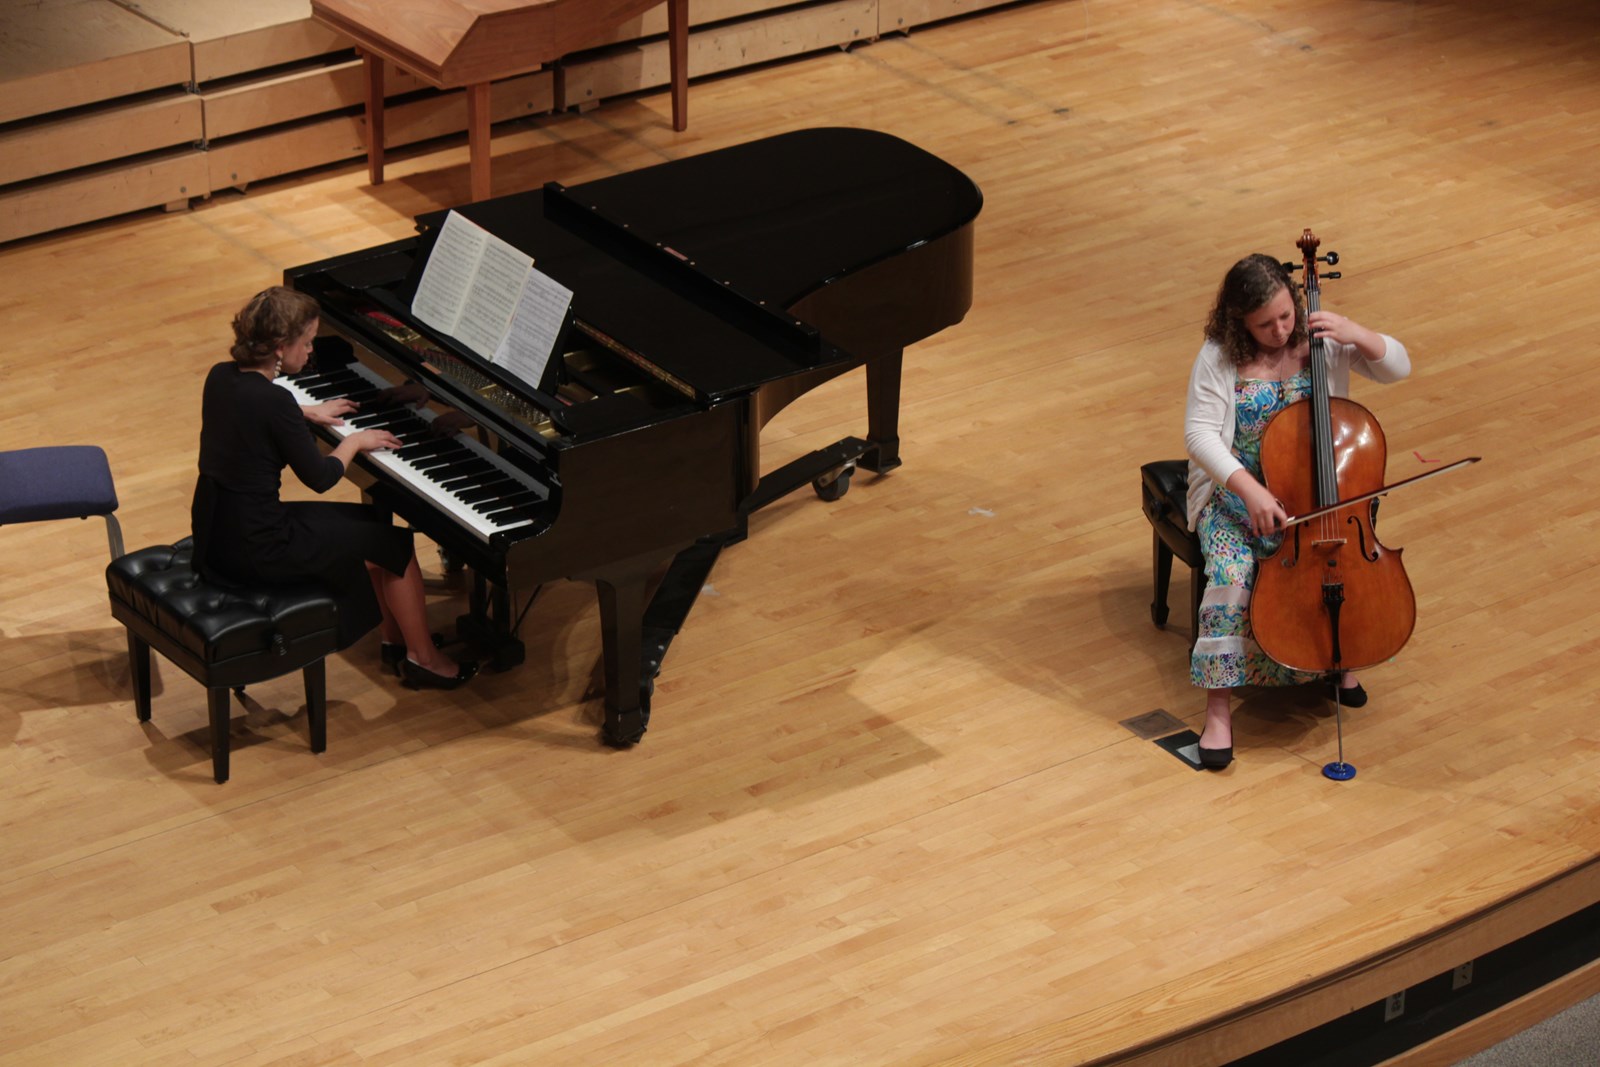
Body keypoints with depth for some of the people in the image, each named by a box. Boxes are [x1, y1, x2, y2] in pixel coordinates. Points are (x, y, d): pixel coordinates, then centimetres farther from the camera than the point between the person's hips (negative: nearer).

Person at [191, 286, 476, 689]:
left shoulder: (221, 377, 1)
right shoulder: (274, 402, -25)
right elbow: (319, 477, -14)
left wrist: (307, 414, 29)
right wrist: (354, 442, 3)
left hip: (215, 535, 9)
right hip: (256, 553, -9)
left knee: (372, 520, 23)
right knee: (396, 544, 7)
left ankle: (396, 639, 33)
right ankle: (423, 658, 22)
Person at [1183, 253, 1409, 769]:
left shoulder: (1319, 338, -5)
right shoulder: (1219, 357, -11)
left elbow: (1399, 366, -1)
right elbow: (1200, 434, -16)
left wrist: (1357, 334, -21)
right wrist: (1249, 489, -28)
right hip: (1238, 490, -2)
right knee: (1232, 571, -29)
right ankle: (1218, 707, -23)